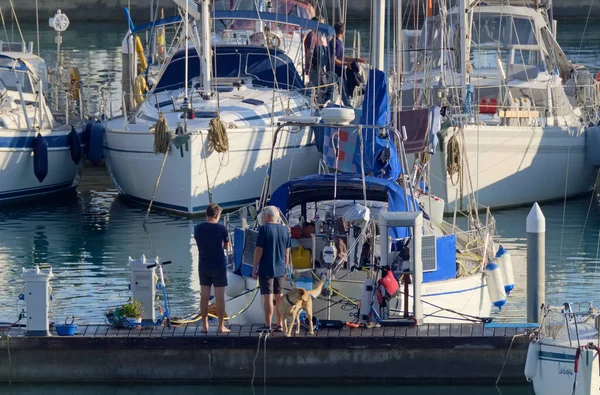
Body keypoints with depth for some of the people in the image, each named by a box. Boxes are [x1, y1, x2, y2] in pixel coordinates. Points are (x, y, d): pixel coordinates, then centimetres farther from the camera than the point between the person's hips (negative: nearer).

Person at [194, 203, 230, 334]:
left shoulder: (198, 228, -1)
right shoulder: (221, 229, -11)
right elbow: (226, 246, 1)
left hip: (203, 266, 3)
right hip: (219, 266, -3)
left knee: (204, 297, 8)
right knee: (220, 297, 2)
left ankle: (205, 326, 10)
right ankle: (221, 326, 6)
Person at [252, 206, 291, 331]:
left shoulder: (264, 229, -11)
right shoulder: (284, 230, 7)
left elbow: (259, 250, -12)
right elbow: (287, 252, 11)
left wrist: (254, 269, -6)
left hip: (266, 269, -5)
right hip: (280, 269, 5)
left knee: (267, 297, -4)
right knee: (280, 297, 10)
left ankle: (267, 325, -3)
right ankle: (280, 325, 12)